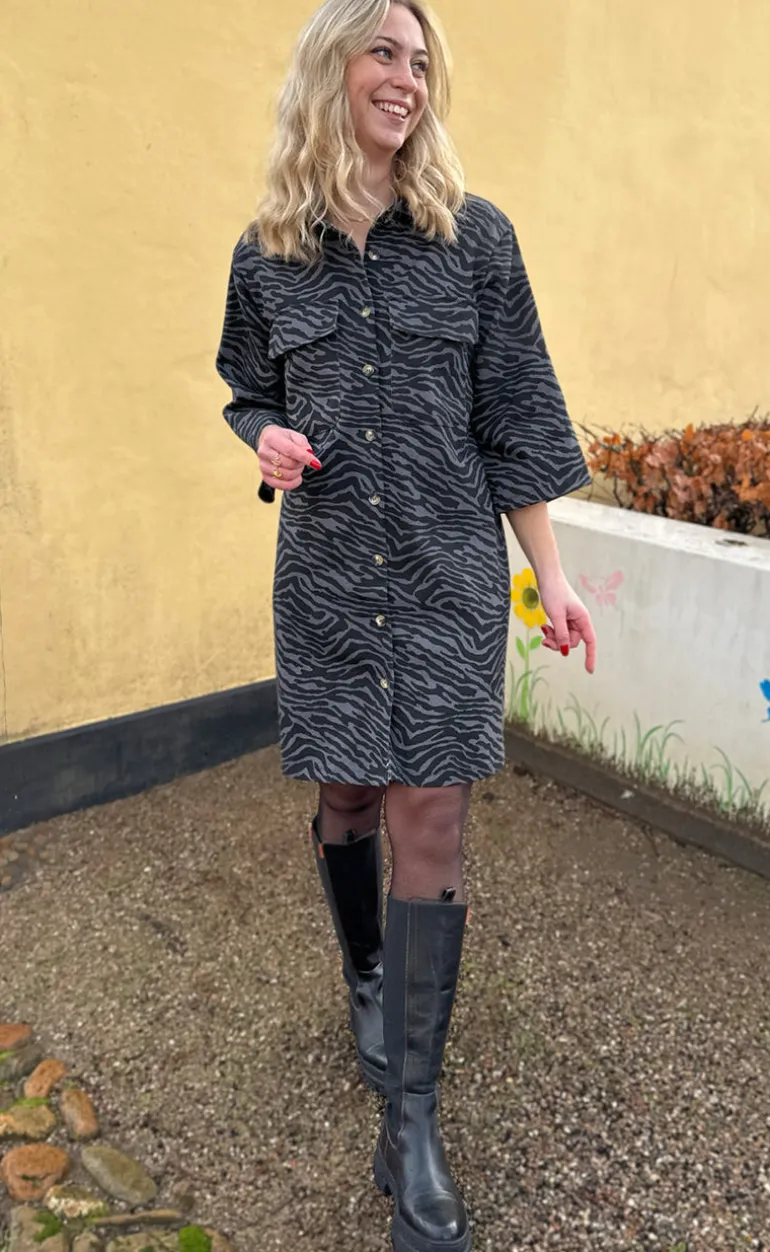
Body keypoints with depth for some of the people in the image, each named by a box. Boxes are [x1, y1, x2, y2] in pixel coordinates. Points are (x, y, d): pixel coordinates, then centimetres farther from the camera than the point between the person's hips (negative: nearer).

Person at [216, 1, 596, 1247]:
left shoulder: (474, 235, 2)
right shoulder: (268, 252, 7)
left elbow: (513, 416, 2)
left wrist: (550, 575, 0)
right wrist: (268, 440, -7)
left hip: (448, 576, -1)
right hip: (325, 574, 2)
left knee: (430, 826, -3)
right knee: (345, 801, 12)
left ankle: (411, 1123, 11)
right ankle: (368, 983, 42)